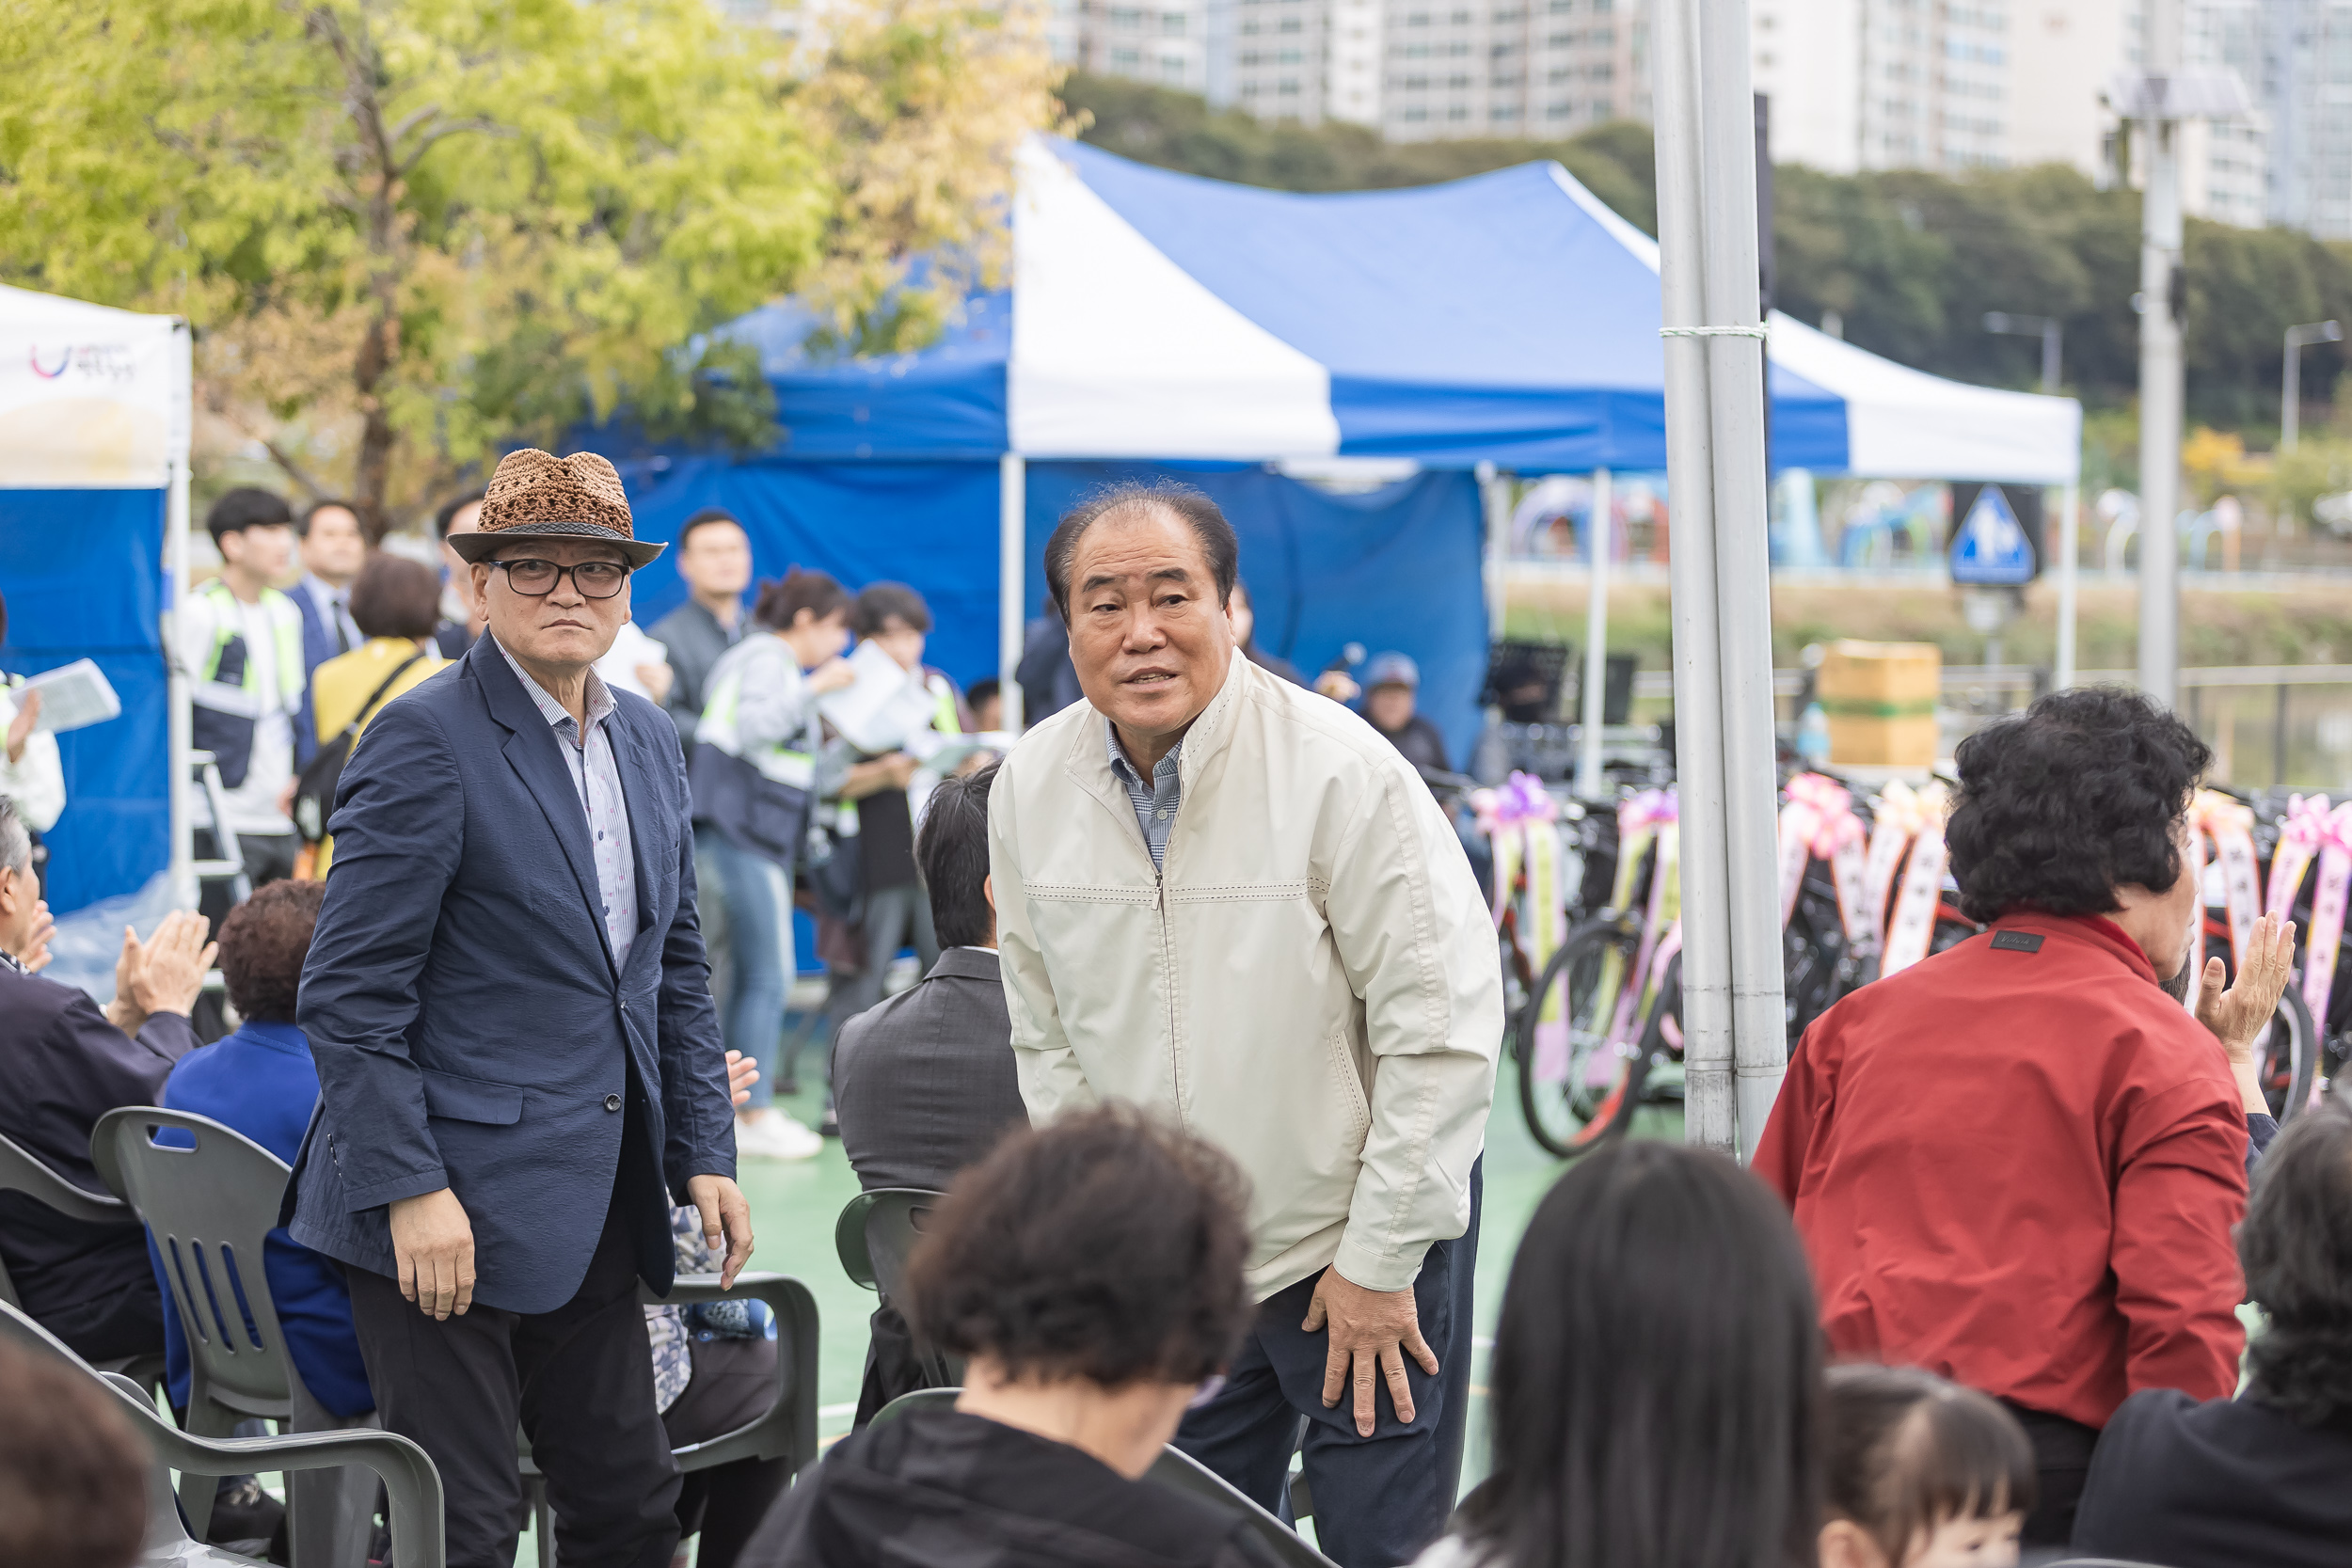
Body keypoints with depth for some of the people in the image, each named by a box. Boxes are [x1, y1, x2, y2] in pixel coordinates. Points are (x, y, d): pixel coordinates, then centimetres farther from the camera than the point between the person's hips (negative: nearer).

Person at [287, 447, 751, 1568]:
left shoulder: (647, 741, 12)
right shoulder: (427, 741, -12)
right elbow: (347, 993, -14)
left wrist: (703, 1154, 12)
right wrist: (409, 1190, -19)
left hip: (595, 1214, 7)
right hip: (446, 1216, -7)